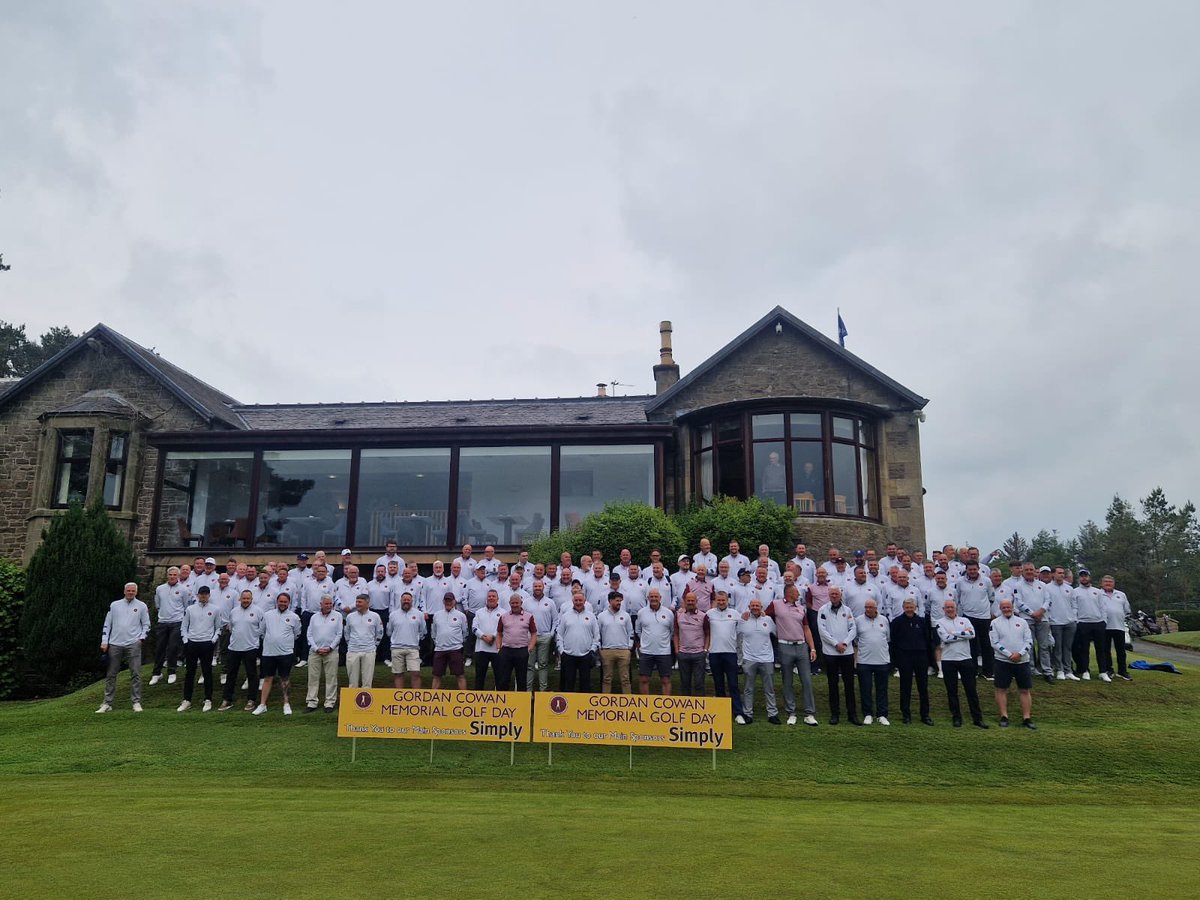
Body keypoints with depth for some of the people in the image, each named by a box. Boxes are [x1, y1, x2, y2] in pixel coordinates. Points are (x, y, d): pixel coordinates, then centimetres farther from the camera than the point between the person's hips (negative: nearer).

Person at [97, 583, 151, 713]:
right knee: (111, 674, 6)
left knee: (135, 673, -4)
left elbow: (146, 624, 10)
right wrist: (104, 642, 3)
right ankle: (107, 703, 14)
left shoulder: (141, 606, 6)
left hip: (133, 645, -2)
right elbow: (107, 624, 9)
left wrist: (141, 638, -3)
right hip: (115, 644, 2)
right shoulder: (114, 605, 9)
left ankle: (136, 702, 0)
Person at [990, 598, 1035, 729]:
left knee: (1025, 690, 4)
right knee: (1001, 689, 1)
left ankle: (1027, 718, 10)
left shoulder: (1022, 622, 8)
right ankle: (1004, 717, 9)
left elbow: (1029, 641, 3)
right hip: (1003, 661, -2)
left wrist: (1019, 654, -12)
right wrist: (1009, 655, -14)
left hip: (1022, 661, 2)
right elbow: (995, 643, -5)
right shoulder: (995, 623, 1)